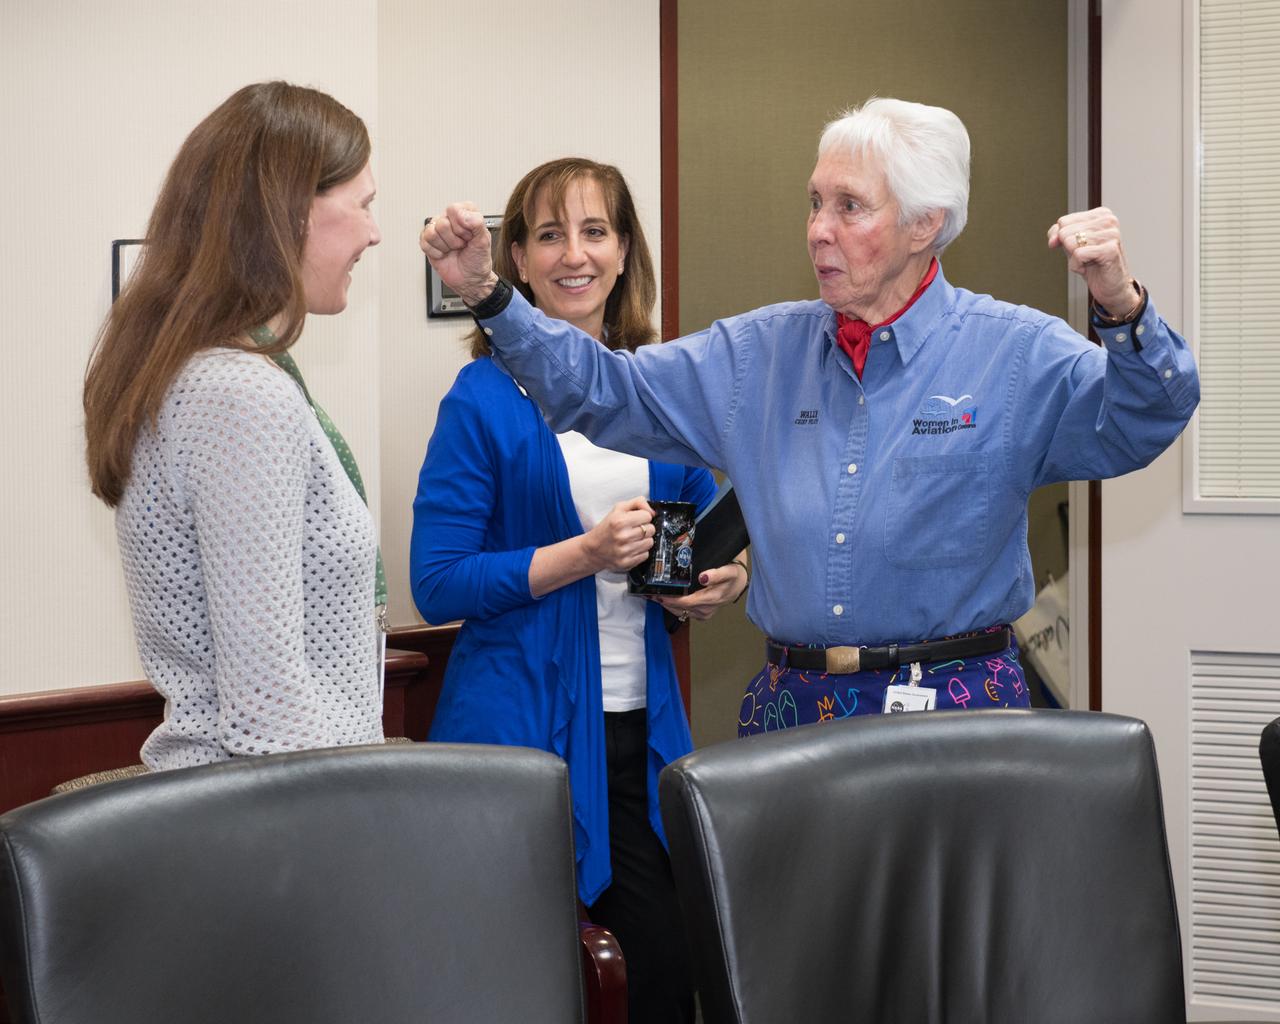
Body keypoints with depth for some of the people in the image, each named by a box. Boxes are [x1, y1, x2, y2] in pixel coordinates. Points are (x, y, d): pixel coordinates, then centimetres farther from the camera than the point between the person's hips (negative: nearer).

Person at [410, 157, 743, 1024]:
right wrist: (588, 553, -18)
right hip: (523, 722, -4)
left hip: (642, 720, 4)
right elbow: (438, 583, -9)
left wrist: (731, 575, -3)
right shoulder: (486, 397, -6)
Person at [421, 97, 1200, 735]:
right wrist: (489, 296, -2)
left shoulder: (1017, 354, -3)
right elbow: (602, 391, 10)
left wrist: (1120, 307, -37)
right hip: (792, 707, 4)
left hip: (953, 710, -3)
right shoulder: (761, 353, 8)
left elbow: (1144, 420, -17)